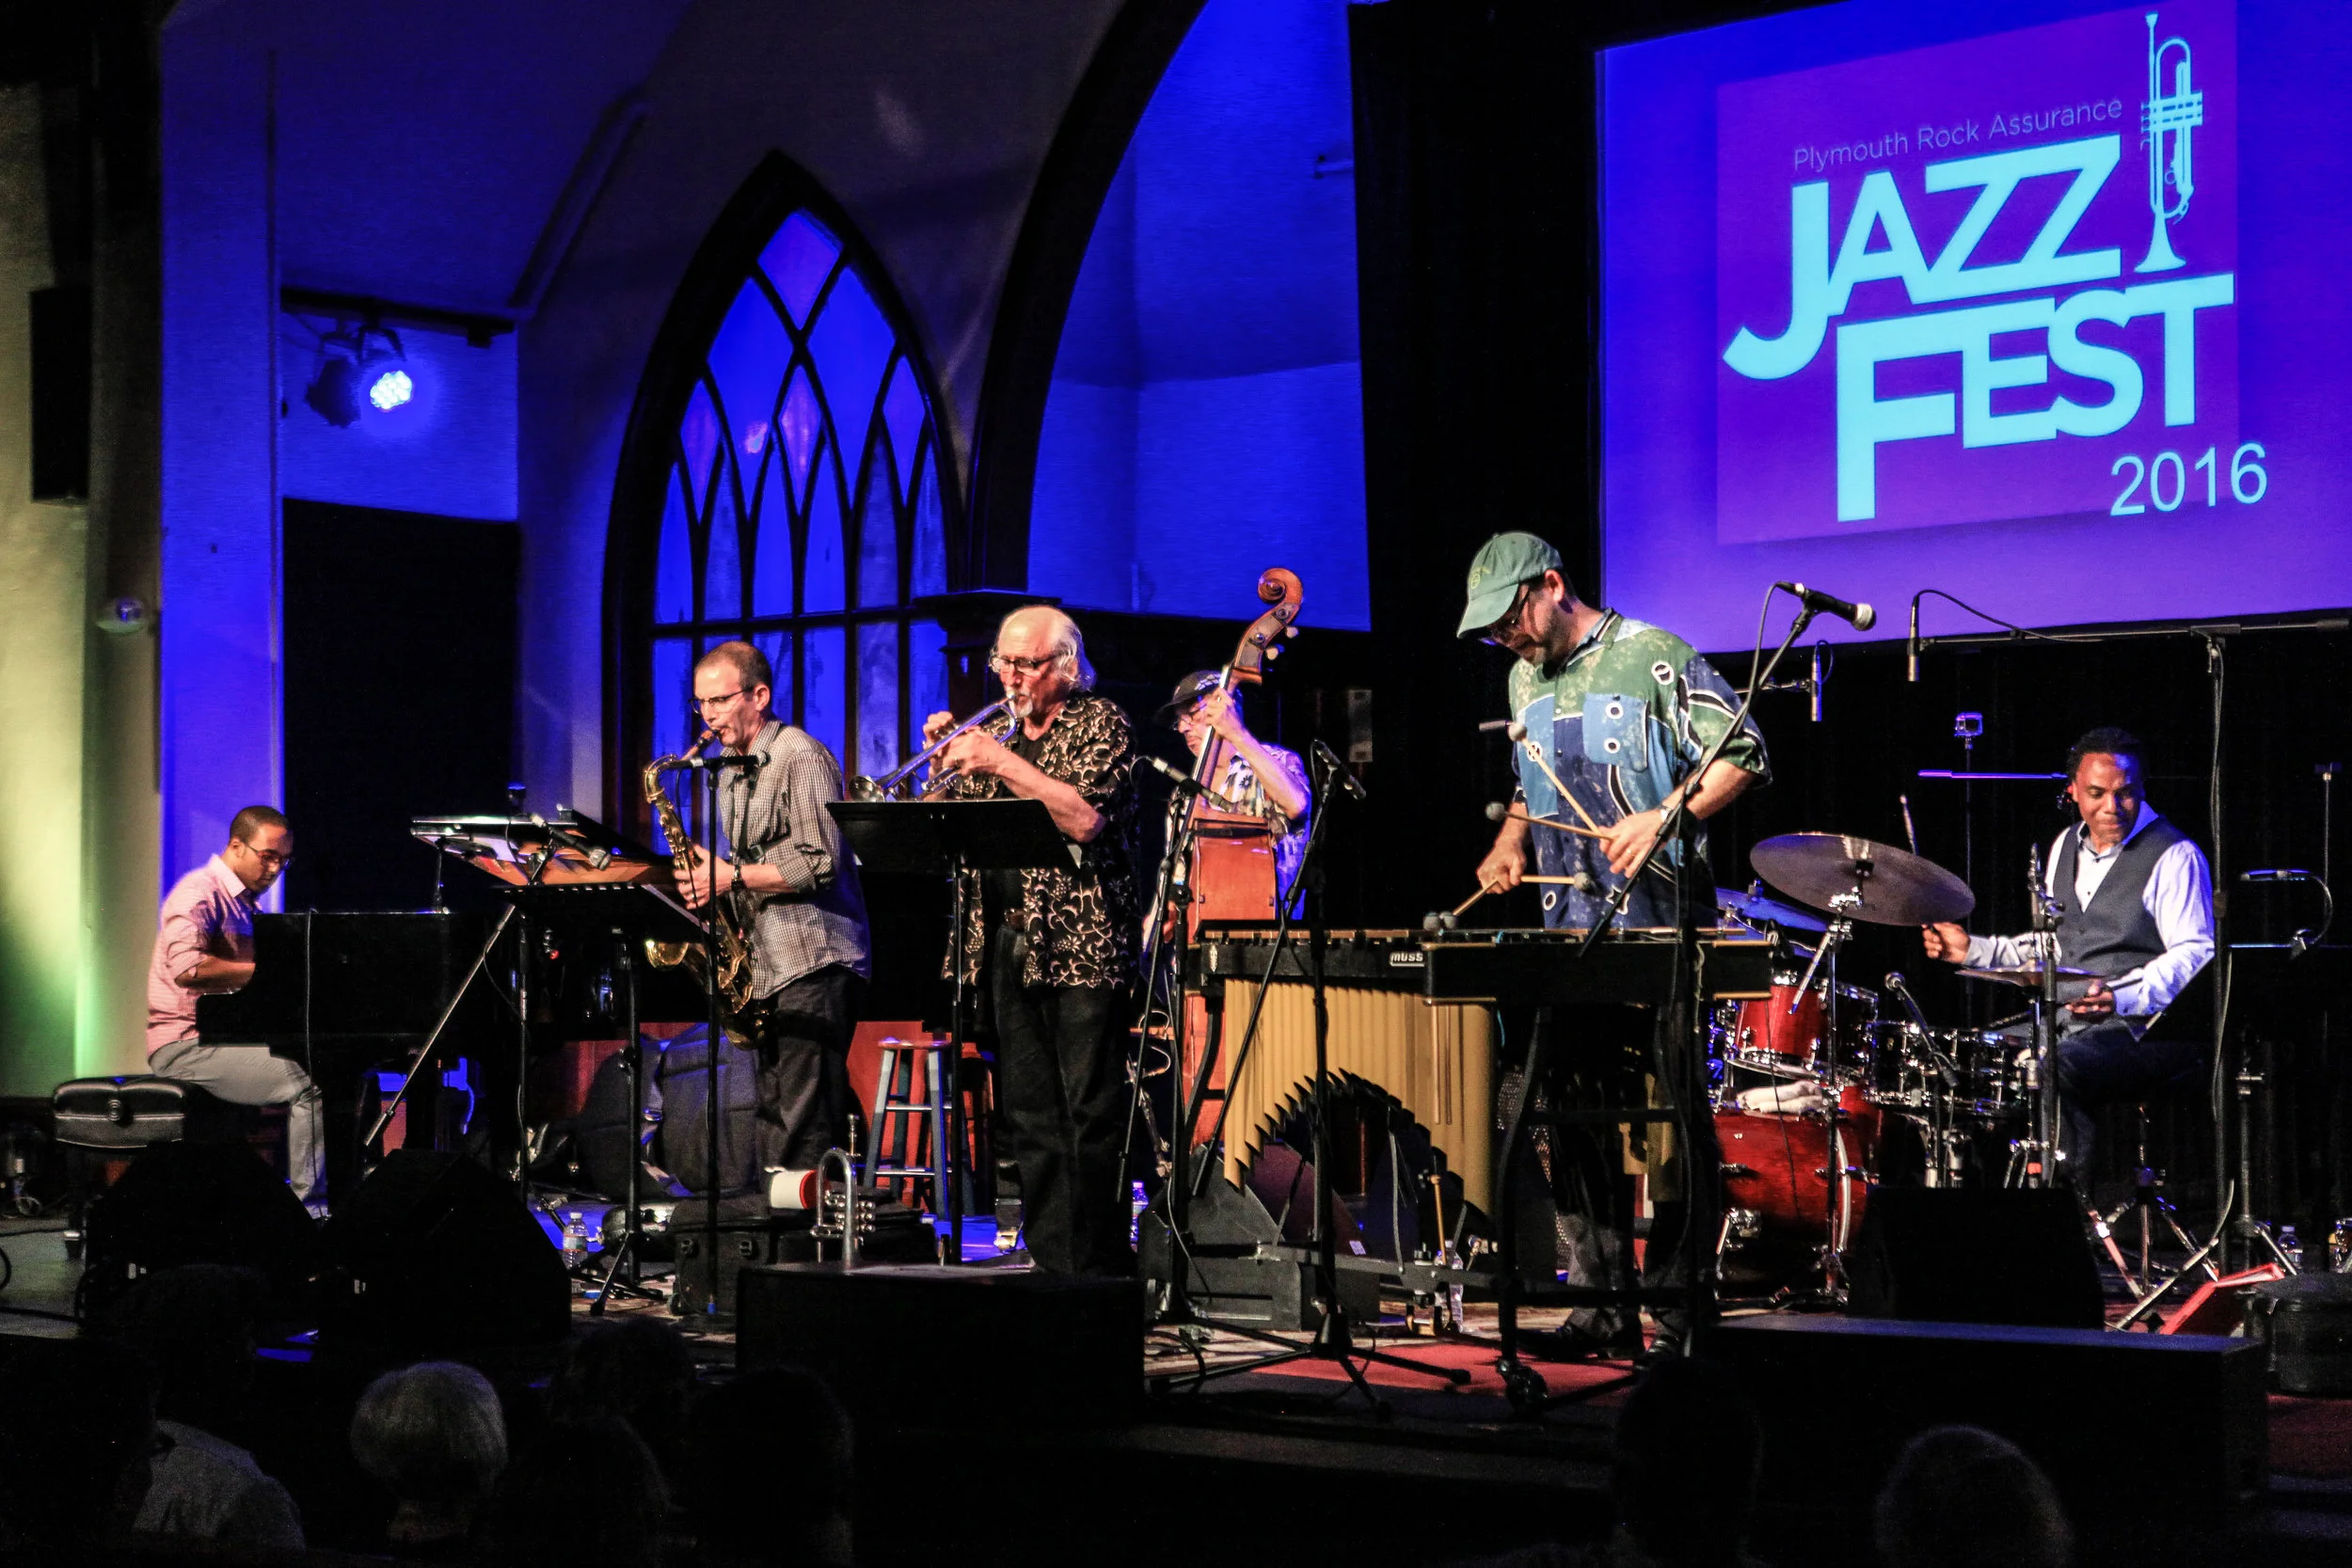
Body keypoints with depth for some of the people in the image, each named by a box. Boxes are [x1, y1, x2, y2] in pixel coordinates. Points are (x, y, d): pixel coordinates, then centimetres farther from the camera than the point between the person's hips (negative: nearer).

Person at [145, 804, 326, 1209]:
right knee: (310, 1083, -27)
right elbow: (187, 967, -27)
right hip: (188, 1046, -10)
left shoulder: (247, 904, 21)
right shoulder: (200, 893, -10)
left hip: (232, 1037, 10)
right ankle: (309, 1207, -25)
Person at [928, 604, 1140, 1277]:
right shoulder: (1001, 733, 18)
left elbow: (1085, 818, -16)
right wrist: (946, 759, 2)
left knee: (1092, 1114, -7)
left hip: (1081, 944, -6)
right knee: (1028, 1118, 5)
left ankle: (1101, 1268, -3)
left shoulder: (1100, 723, 1)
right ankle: (1050, 1265, 10)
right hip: (1008, 944, 6)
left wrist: (1002, 764, -16)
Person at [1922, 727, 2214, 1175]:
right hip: (2068, 1023, 8)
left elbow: (2195, 955, -17)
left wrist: (2123, 997, -34)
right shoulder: (2066, 846, 16)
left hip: (2146, 1030, -8)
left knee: (2053, 1066, -33)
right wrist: (1972, 950, 11)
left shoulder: (2174, 856, -8)